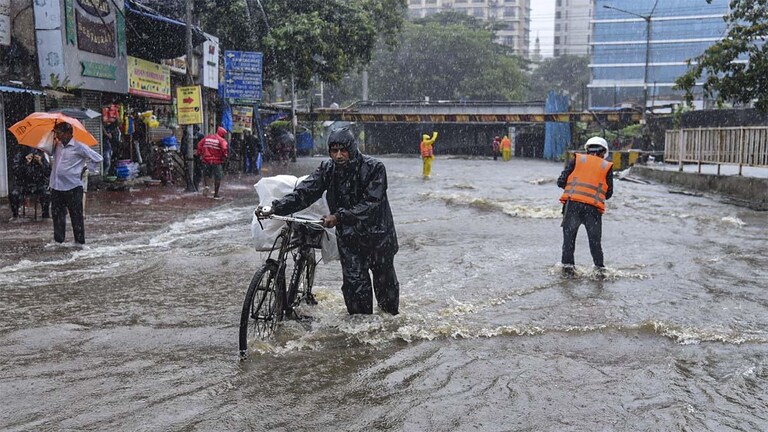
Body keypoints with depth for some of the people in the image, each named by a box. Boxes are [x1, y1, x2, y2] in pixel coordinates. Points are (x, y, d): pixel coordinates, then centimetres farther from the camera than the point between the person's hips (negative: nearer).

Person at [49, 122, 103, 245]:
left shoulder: (79, 147, -8)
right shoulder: (57, 146, 11)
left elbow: (97, 158, -4)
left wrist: (86, 168, -1)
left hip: (73, 187, -6)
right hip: (56, 187, 6)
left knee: (76, 216, 2)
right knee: (57, 214, 10)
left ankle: (80, 241, 11)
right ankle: (58, 240, 19)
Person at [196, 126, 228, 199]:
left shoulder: (207, 137, 8)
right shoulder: (221, 140, -8)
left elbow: (199, 145, 10)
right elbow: (225, 148, -24)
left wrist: (200, 154, 17)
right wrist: (225, 156, -8)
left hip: (206, 160, 4)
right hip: (217, 161, -4)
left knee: (206, 174, 22)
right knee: (218, 178, 7)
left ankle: (206, 185, -7)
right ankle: (216, 194, 11)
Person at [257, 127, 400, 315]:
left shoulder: (374, 167, -19)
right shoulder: (327, 169, -7)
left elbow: (371, 203, -27)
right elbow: (304, 192, -15)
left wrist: (339, 216, -37)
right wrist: (275, 208, -29)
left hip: (377, 234, -2)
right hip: (348, 237, 2)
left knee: (385, 280, 14)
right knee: (354, 283, -2)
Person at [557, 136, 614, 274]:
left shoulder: (577, 160, 10)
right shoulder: (607, 166, 12)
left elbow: (561, 182, 4)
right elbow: (609, 193, 12)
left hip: (572, 204, 0)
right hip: (593, 208, 0)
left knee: (569, 236, 10)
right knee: (595, 240, 12)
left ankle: (567, 265, 7)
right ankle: (600, 267, 15)